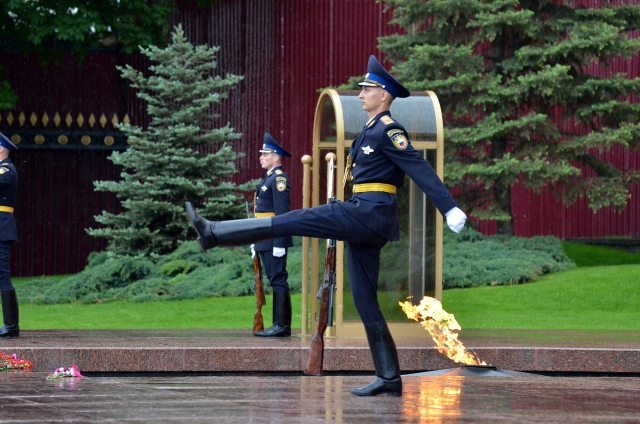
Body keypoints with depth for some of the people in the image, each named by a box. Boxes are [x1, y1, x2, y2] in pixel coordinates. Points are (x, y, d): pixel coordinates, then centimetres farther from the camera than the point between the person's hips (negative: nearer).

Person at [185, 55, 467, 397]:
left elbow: (420, 169, -18)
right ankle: (389, 378, 6)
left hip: (369, 213, -10)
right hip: (364, 217, 10)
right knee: (364, 300, 7)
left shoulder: (389, 131, -9)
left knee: (289, 222, -10)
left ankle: (213, 233, -5)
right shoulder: (371, 131, 21)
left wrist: (449, 208, -26)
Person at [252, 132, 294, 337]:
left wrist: (279, 243, -23)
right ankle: (280, 324, 12)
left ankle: (282, 325, -9)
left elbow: (282, 212, -18)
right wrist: (255, 240, 21)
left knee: (278, 280, -9)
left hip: (274, 239, -10)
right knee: (275, 280, 10)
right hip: (264, 240, 10)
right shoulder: (268, 178, 19)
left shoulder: (279, 178, -12)